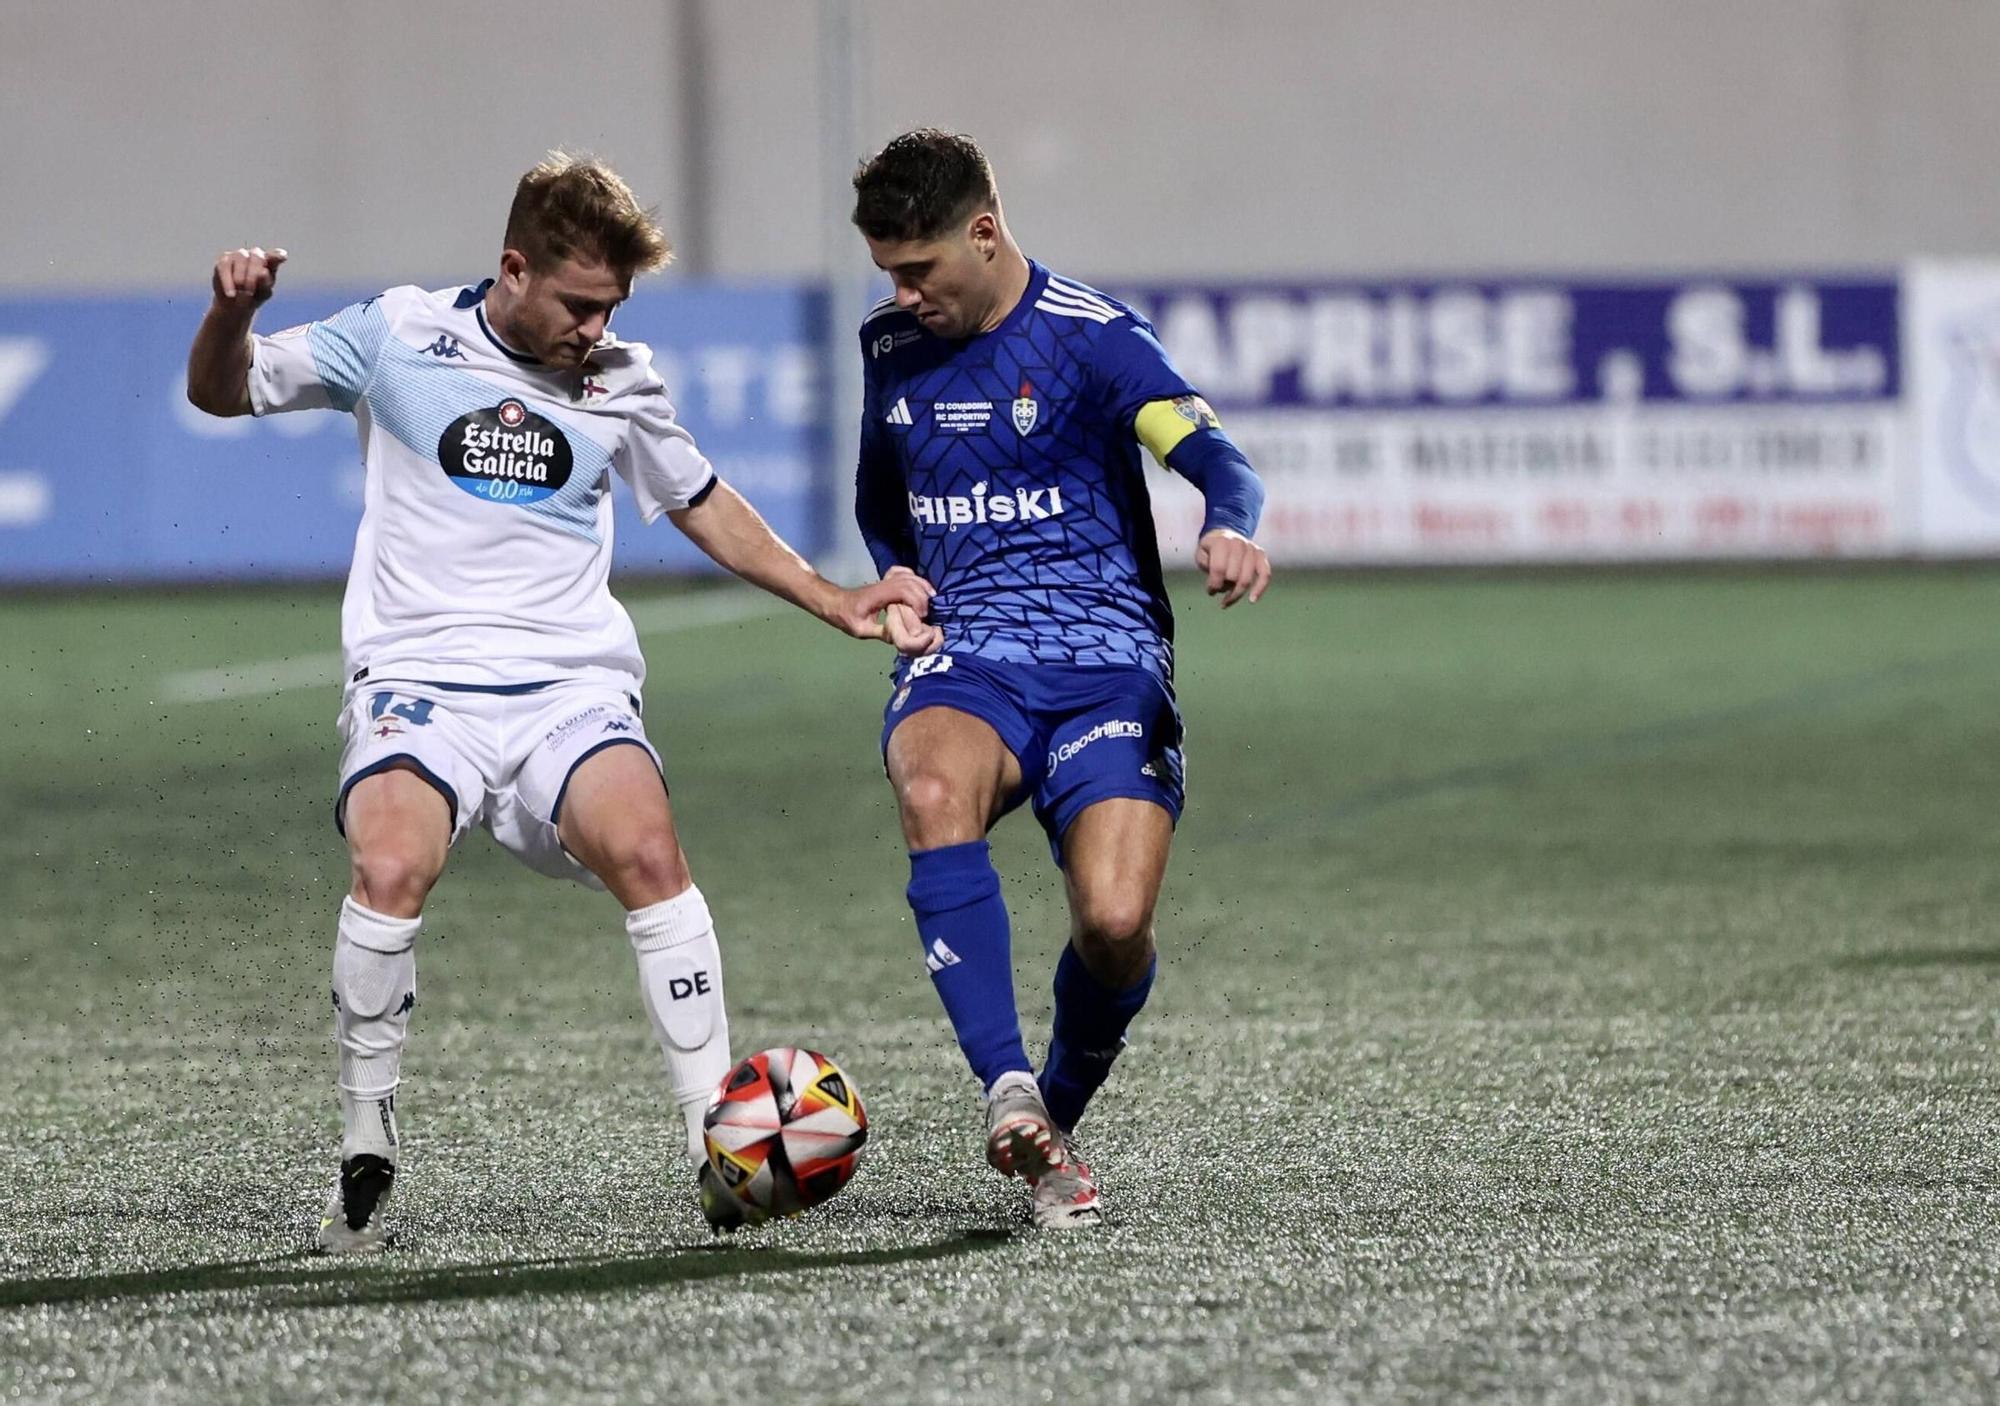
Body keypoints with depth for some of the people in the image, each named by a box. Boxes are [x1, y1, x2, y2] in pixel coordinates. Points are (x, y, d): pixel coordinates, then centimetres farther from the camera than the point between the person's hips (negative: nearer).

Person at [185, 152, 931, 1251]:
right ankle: (365, 1161, -11)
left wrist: (835, 604, 21)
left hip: (573, 685, 2)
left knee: (647, 851, -28)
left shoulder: (622, 381, 12)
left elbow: (705, 508, 27)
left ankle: (718, 1143, -22)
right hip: (418, 680, -2)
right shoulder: (399, 336, 4)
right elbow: (222, 393, 10)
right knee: (391, 867, -30)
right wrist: (232, 314, -12)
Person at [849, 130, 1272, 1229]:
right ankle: (1011, 1098, -38)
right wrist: (896, 581, 9)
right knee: (933, 790, -35)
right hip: (964, 656, 3)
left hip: (1106, 660, -3)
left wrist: (1230, 531, -41)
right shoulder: (891, 346, 12)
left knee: (1116, 921, -22)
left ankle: (1057, 1117, 11)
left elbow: (1215, 459, -18)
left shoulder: (1089, 336, -5)